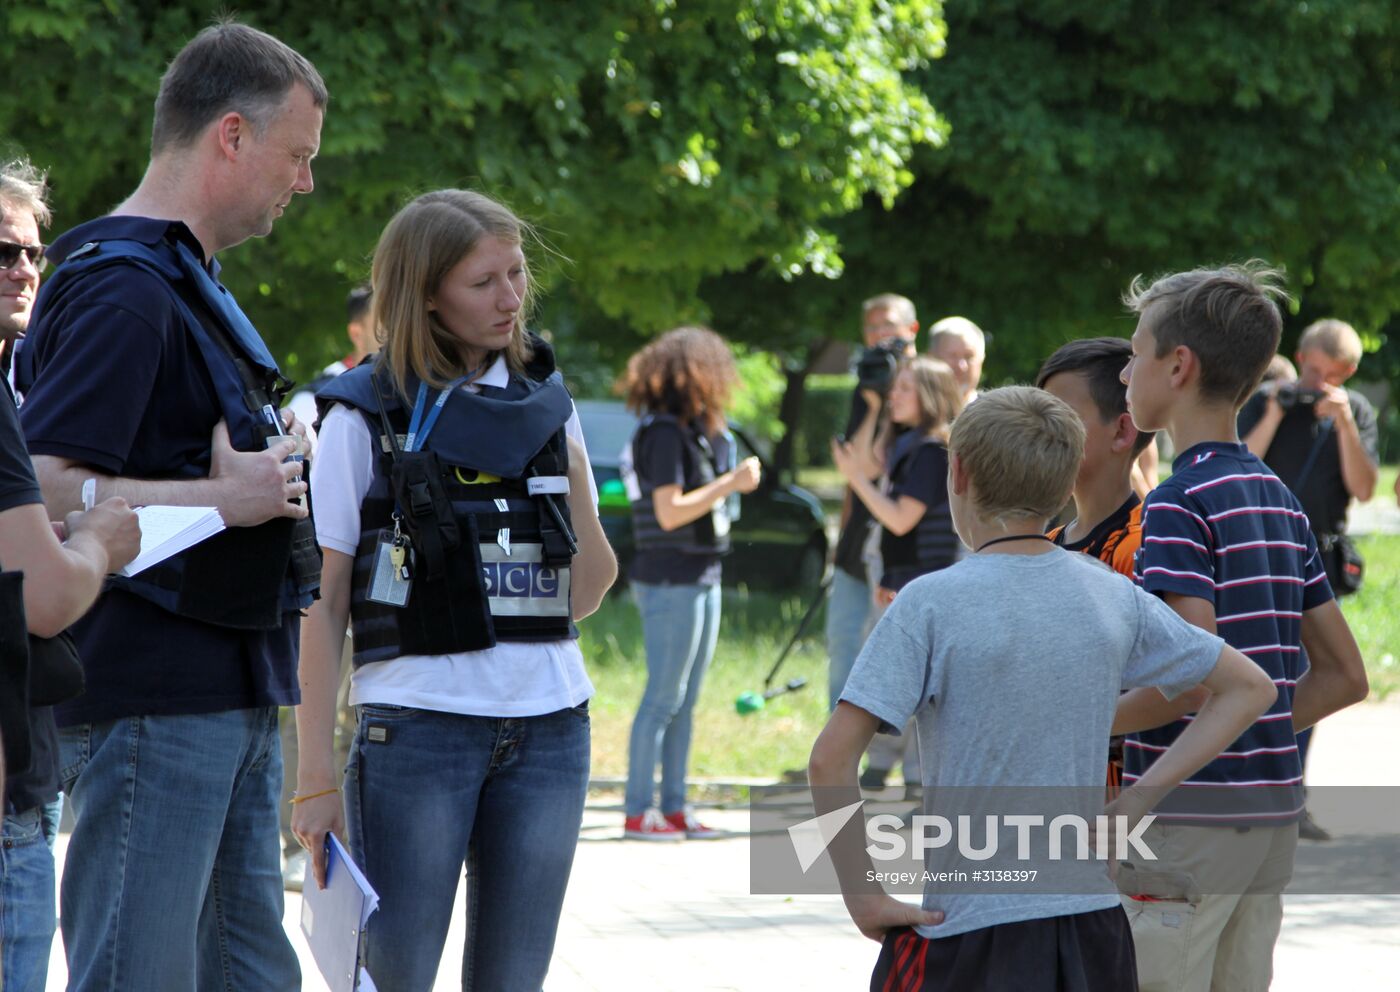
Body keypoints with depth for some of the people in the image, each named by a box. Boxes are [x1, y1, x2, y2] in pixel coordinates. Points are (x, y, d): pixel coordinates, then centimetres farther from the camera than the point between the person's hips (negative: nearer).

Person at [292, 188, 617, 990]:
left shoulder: (545, 404, 11)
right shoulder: (367, 418, -2)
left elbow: (585, 595, 14)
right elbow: (322, 605, -4)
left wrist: (576, 488, -4)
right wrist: (316, 775, -8)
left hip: (549, 730, 4)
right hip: (418, 728, -4)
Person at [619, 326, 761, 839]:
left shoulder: (698, 429, 13)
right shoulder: (664, 432, -15)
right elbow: (669, 512, -20)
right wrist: (730, 483, -17)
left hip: (702, 578, 9)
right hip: (671, 580, -9)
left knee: (685, 700, 11)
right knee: (664, 699, -6)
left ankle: (674, 806, 15)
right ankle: (638, 811, -3)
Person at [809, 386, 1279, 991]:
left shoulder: (931, 605, -10)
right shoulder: (1113, 597, 5)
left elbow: (832, 759, -18)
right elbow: (1248, 688, 16)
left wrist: (862, 896, -8)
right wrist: (1138, 799, 11)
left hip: (967, 933, -5)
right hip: (1093, 927, 5)